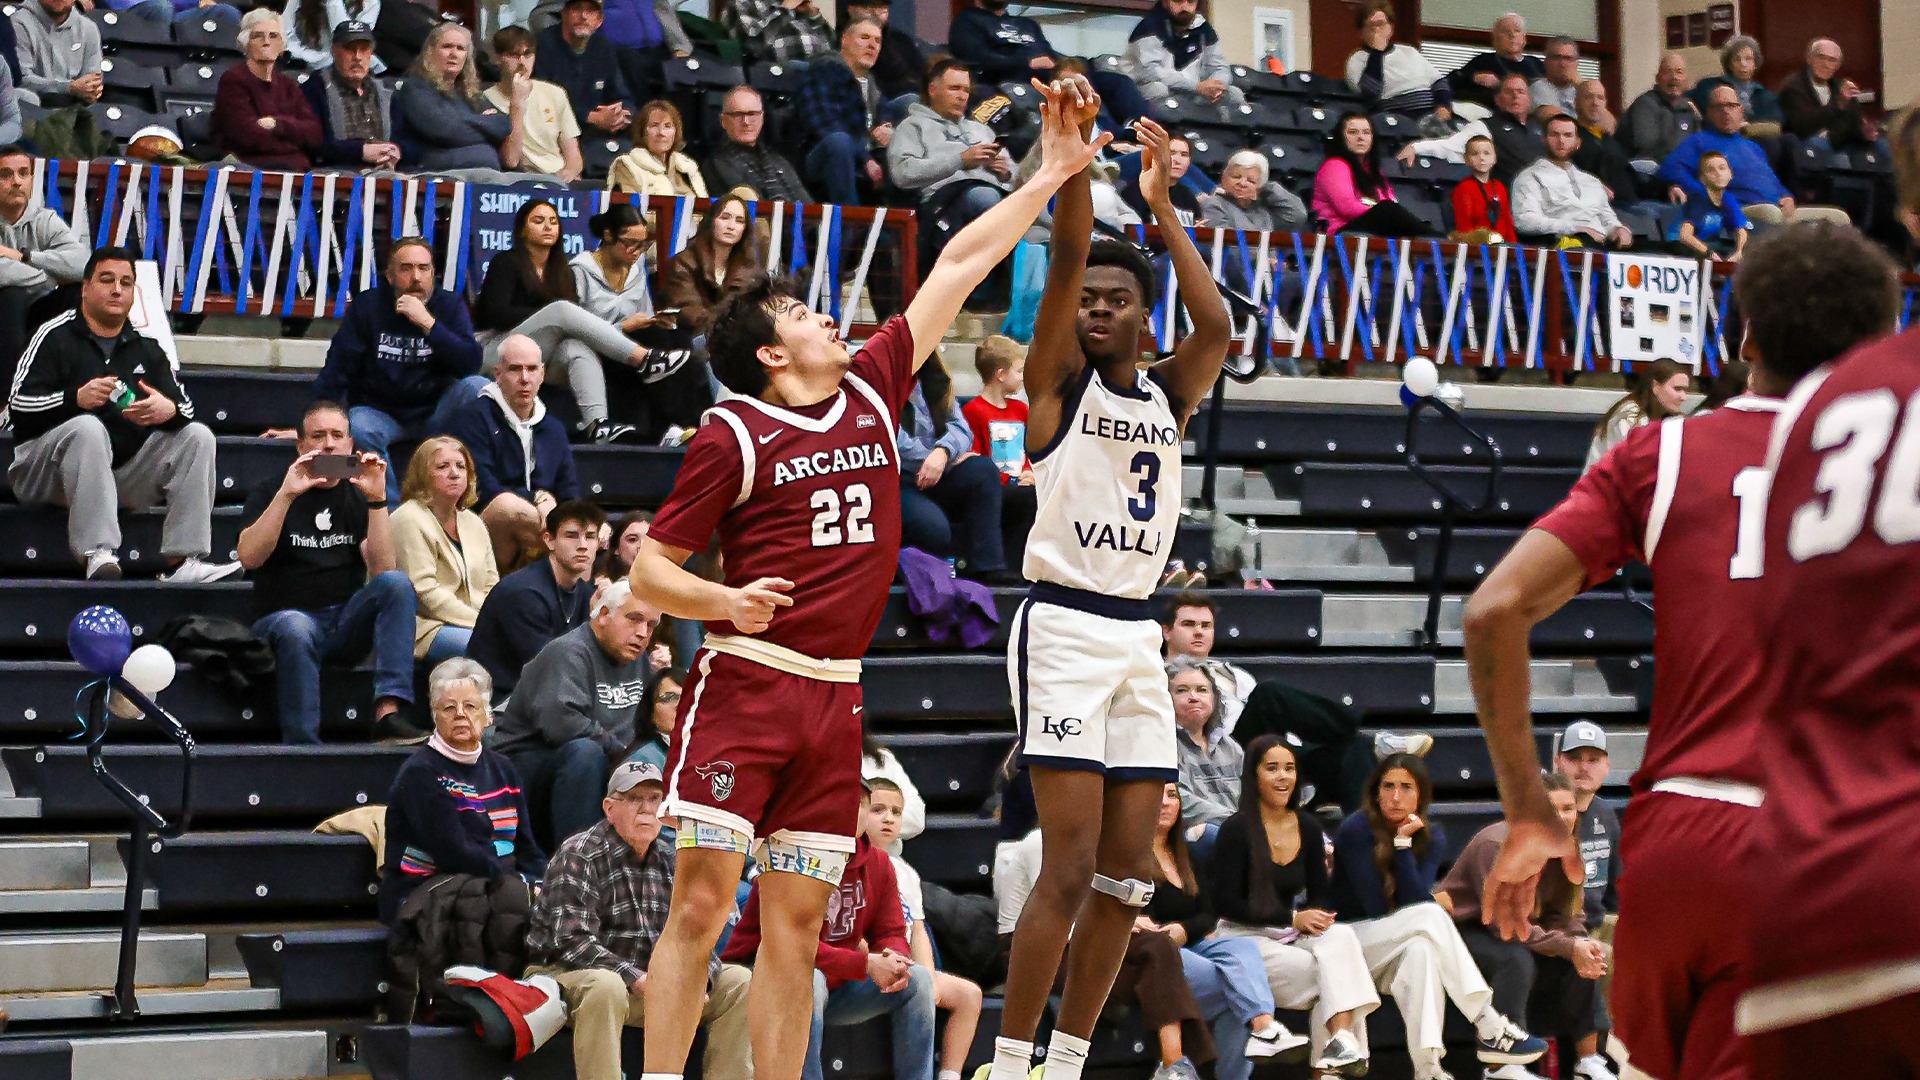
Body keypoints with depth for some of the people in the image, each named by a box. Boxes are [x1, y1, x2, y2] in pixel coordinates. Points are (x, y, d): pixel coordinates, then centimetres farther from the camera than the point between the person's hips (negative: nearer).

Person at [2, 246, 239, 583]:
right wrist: (74, 398, -28)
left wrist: (169, 410, -16)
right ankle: (97, 555, -46)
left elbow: (185, 404, 9)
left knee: (197, 436, -10)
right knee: (88, 428, -35)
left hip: (124, 472, 6)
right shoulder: (56, 337, -1)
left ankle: (183, 561, -25)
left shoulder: (146, 348, 15)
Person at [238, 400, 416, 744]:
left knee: (397, 583, -25)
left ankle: (388, 710, -36)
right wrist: (287, 494, -19)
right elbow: (249, 558, -12)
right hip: (284, 618, -3)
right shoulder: (270, 493, 8)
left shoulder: (358, 497, 13)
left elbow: (382, 570, -4)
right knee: (295, 630, -38)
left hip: (347, 622, 3)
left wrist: (376, 499, -13)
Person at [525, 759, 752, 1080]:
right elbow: (573, 941, -24)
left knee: (737, 981, -1)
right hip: (566, 975, -7)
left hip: (648, 982, 7)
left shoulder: (670, 859, 10)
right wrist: (637, 981, -32)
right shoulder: (578, 855, -12)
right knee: (605, 987, -41)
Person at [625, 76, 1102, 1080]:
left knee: (796, 922, 4)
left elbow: (959, 265, 16)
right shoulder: (730, 435, -3)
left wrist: (1055, 172, 19)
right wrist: (725, 601, -20)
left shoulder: (871, 390, 11)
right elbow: (649, 566, -1)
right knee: (702, 902, -10)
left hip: (833, 697, 5)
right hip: (745, 685, -5)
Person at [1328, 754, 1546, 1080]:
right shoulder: (1356, 830, -13)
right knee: (1431, 915, -30)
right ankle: (1490, 1029, -37)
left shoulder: (1431, 836, 1)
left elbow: (1415, 901, -16)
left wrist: (1403, 843, -22)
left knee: (1422, 948, -35)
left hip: (1392, 956, 4)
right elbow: (1376, 907, -18)